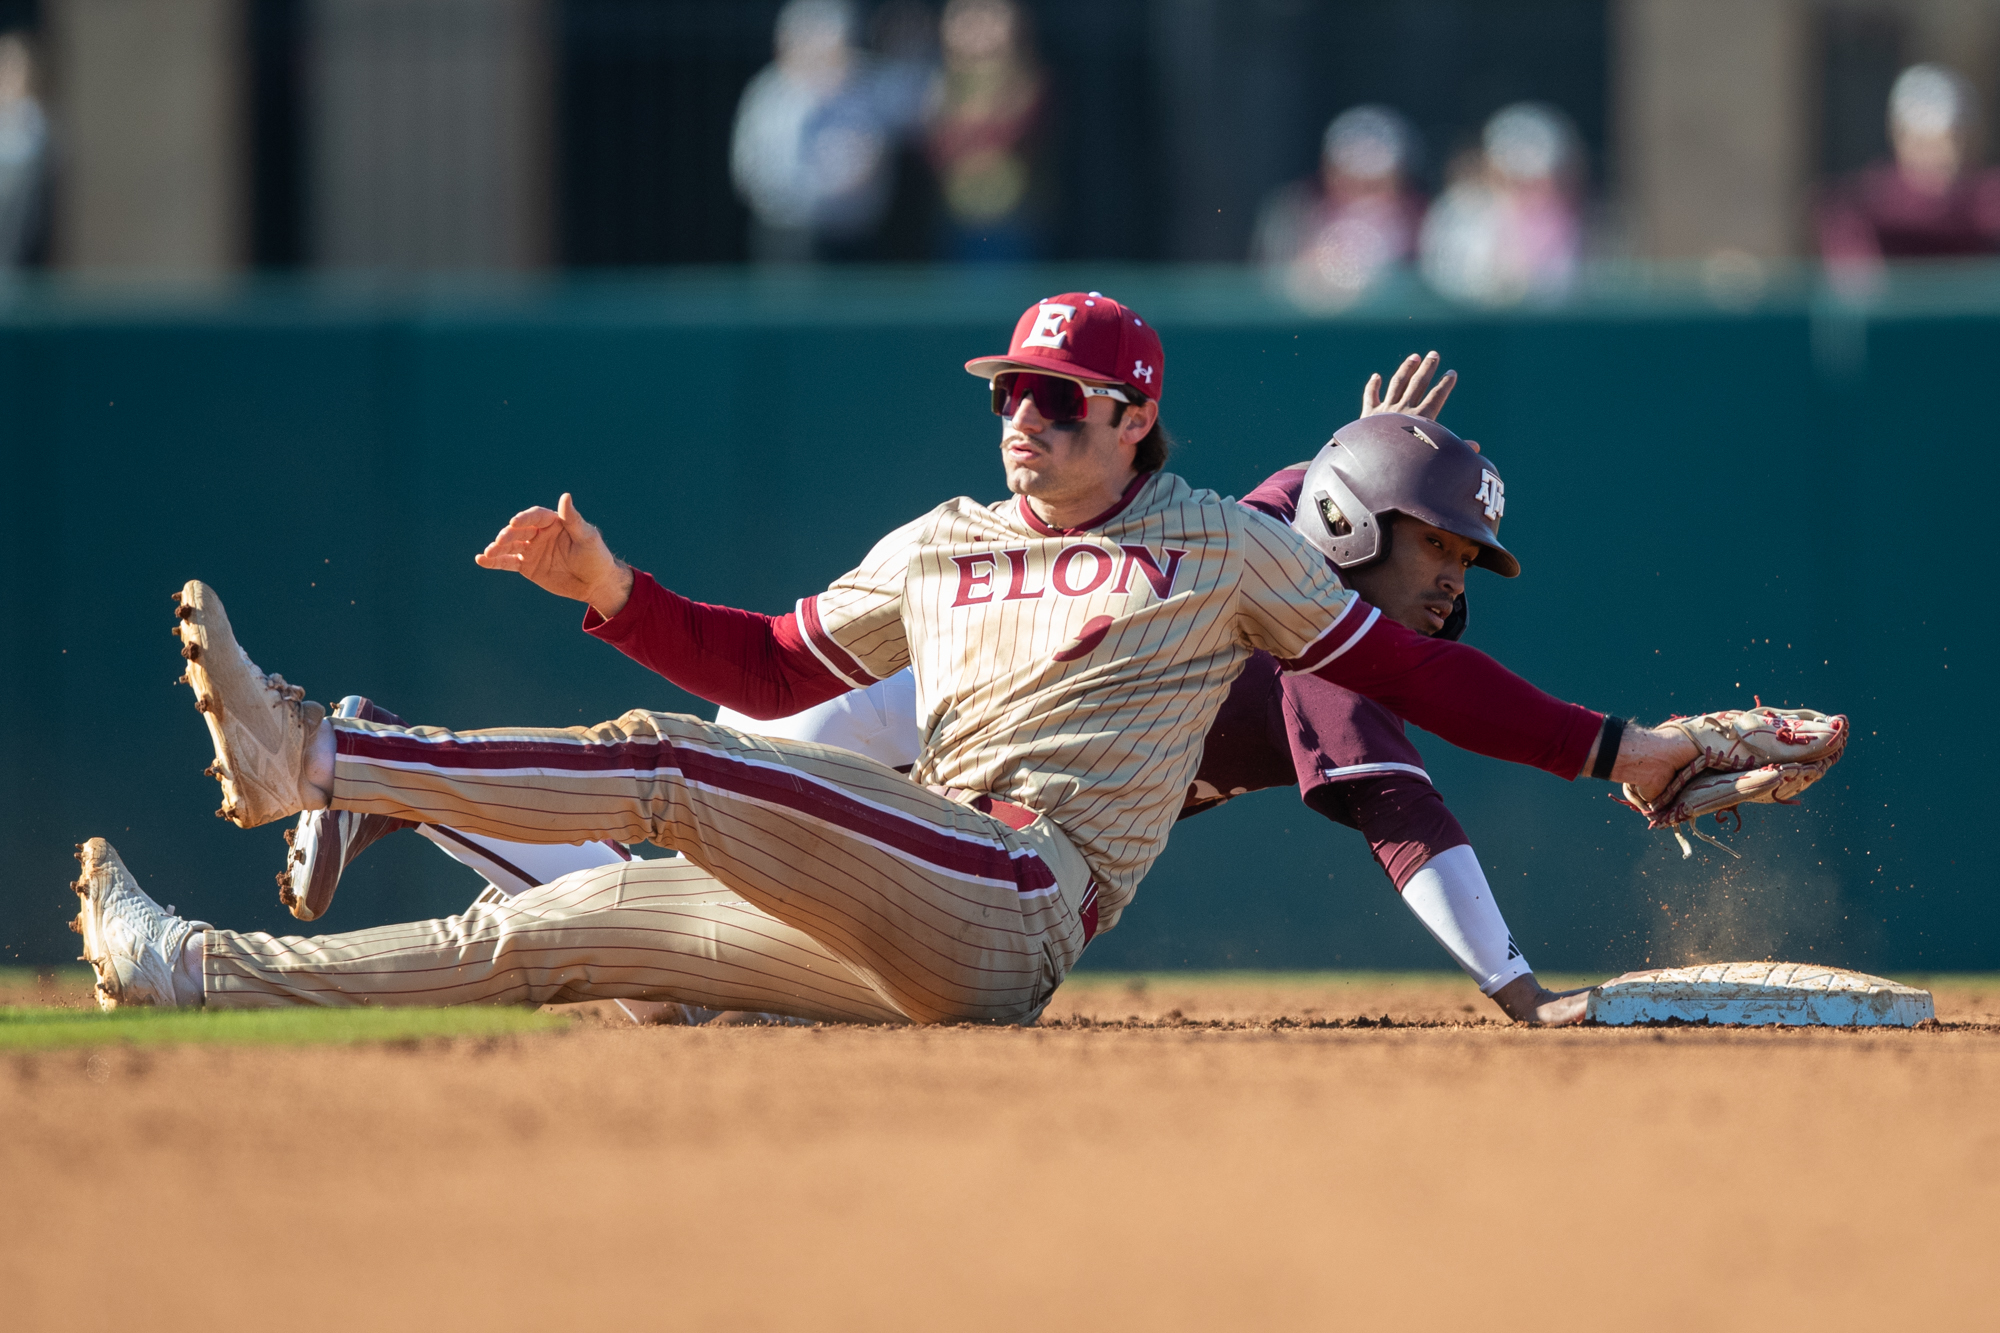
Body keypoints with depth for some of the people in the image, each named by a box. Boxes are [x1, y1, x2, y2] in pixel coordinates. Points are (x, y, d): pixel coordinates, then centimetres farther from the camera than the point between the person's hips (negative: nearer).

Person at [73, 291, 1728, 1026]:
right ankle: (203, 971, -3)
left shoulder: (1223, 545, 10)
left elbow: (1404, 665, 9)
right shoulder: (941, 549, 25)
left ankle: (307, 757, -24)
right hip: (902, 942, 7)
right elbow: (770, 668, 28)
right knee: (553, 930, -1)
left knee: (658, 766, -20)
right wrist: (612, 589, 15)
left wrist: (1607, 746, 4)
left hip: (1019, 900, -7)